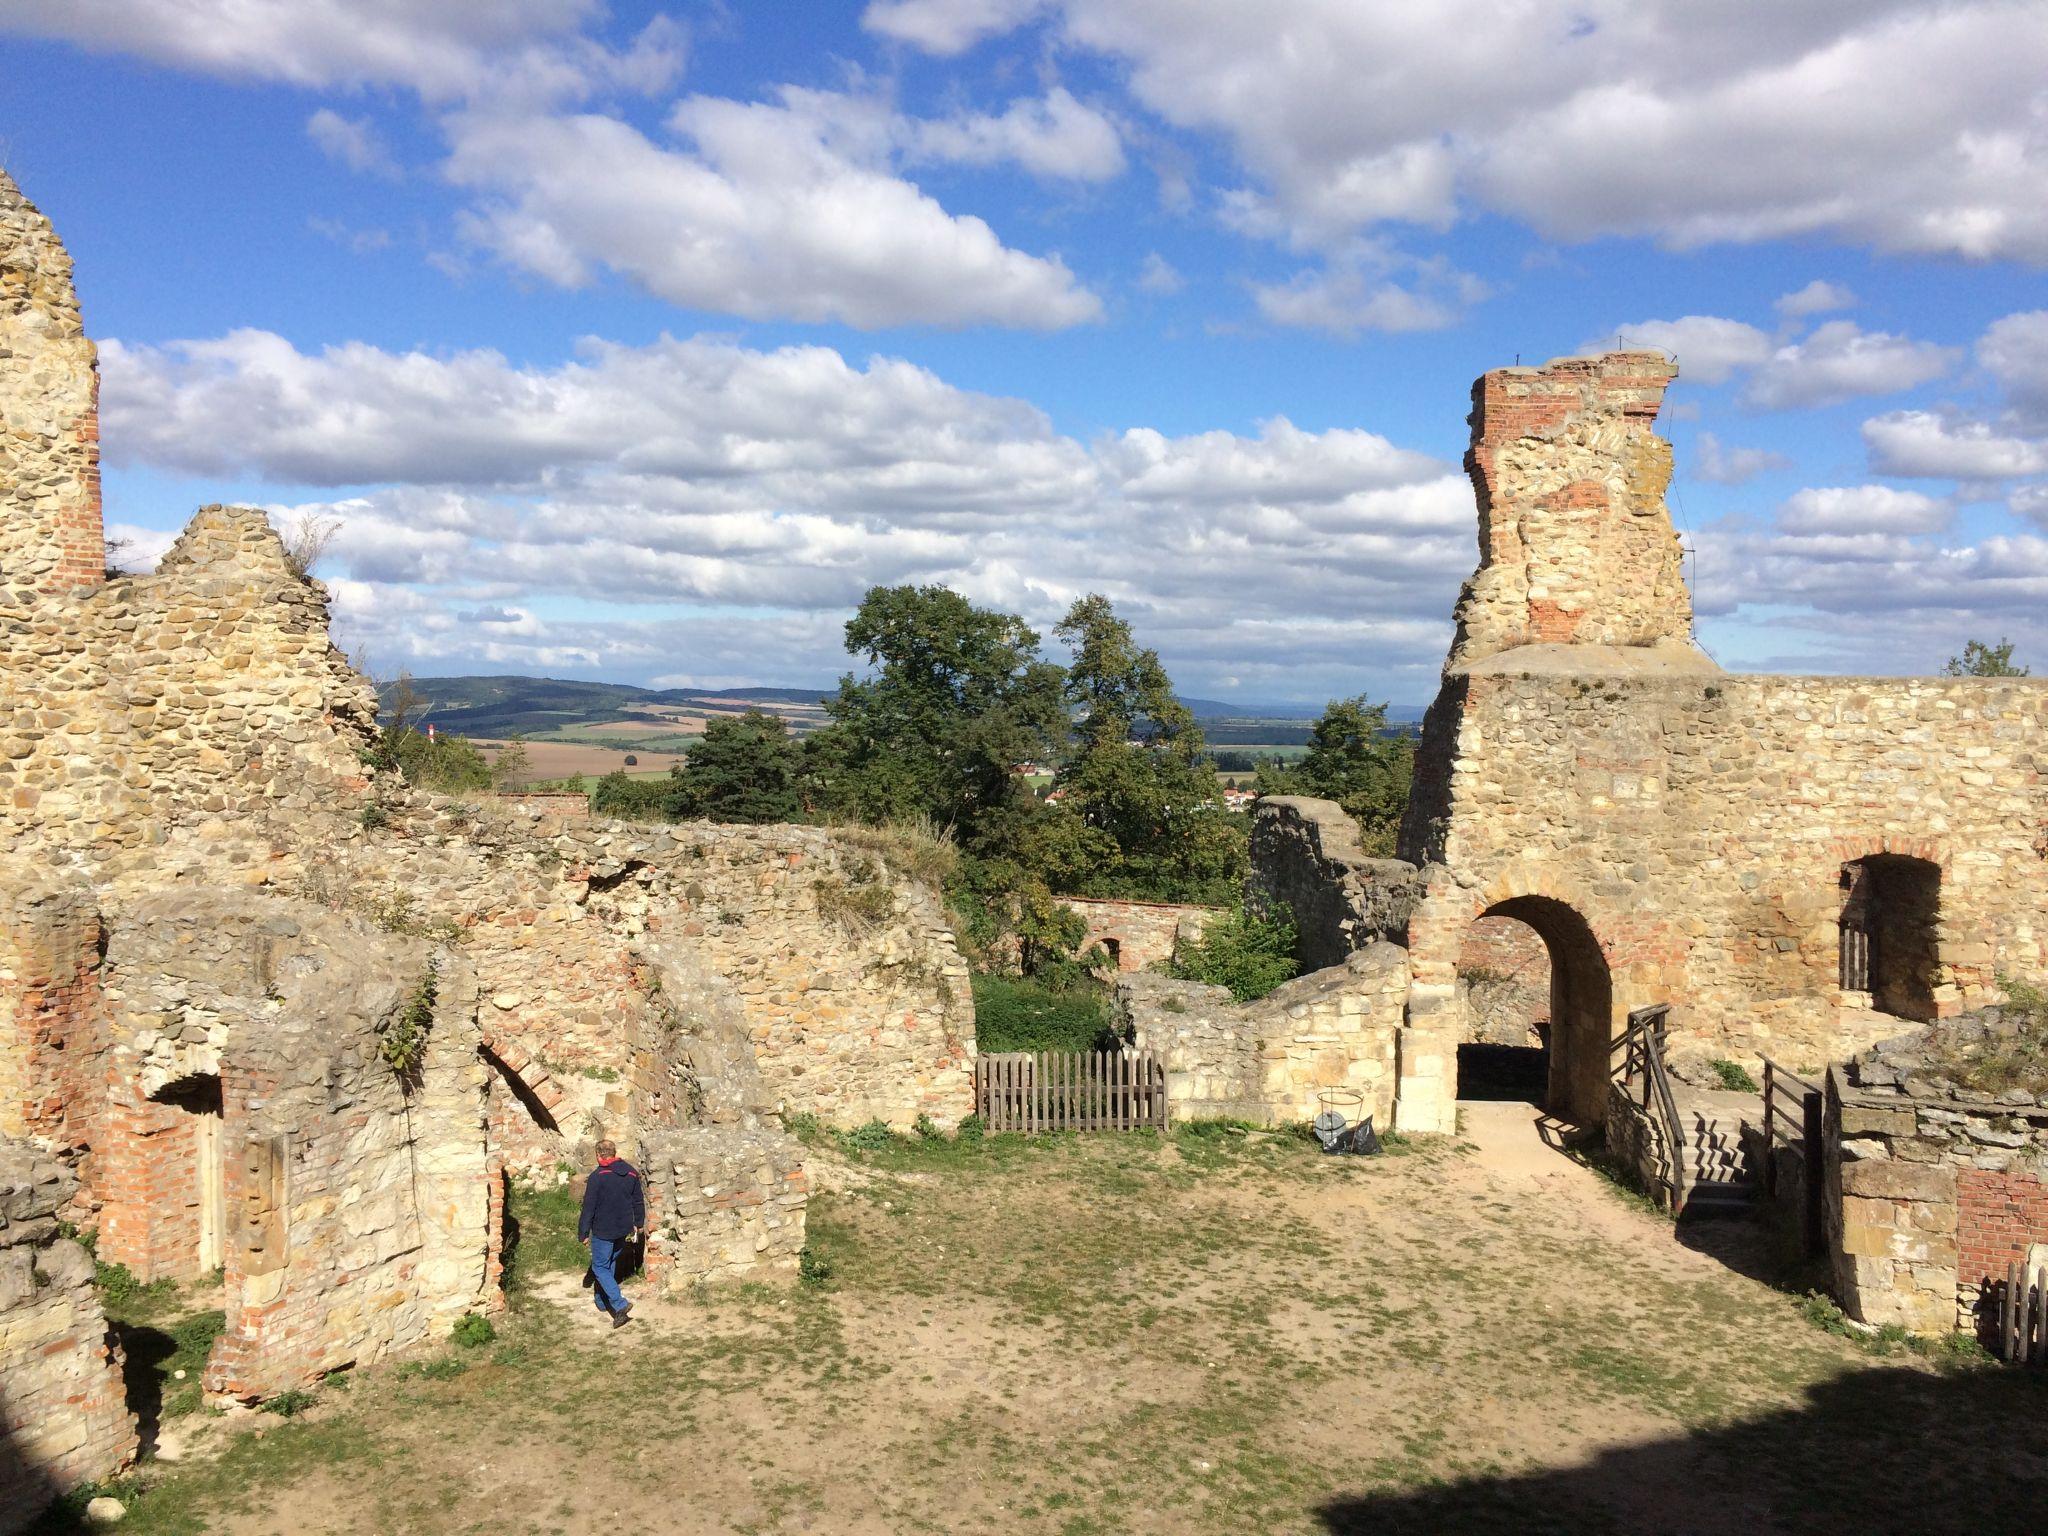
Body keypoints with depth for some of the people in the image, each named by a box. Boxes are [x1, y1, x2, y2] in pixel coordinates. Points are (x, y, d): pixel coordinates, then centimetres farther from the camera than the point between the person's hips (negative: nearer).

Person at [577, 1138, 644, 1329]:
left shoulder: (597, 1177, -18)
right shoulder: (631, 1173, 2)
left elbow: (589, 1207, -14)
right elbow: (639, 1201, 11)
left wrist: (583, 1232, -5)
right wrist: (638, 1223, 24)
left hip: (603, 1231, -6)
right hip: (623, 1230, 6)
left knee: (600, 1267, 3)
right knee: (610, 1264, 23)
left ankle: (620, 1304, -12)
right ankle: (603, 1302, 33)